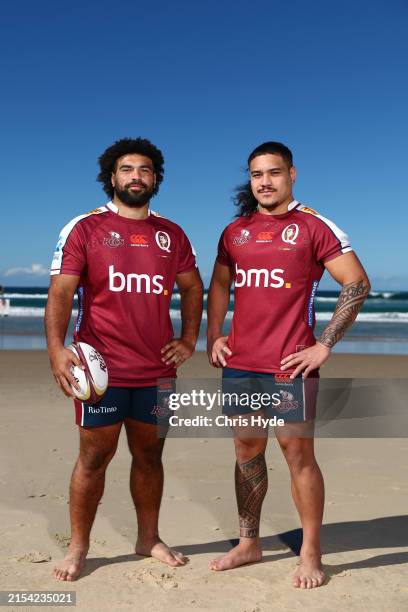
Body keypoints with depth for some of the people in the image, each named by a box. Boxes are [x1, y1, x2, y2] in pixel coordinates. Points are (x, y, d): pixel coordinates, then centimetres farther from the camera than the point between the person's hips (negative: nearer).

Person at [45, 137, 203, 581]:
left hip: (158, 371, 4)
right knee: (94, 457, 4)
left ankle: (148, 538, 29)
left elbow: (192, 287, 19)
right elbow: (60, 293, -8)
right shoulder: (84, 229, -1)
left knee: (149, 455, 13)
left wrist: (189, 338, 8)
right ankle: (78, 547, 20)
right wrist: (56, 348, -21)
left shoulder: (171, 234, 11)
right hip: (101, 368, -3)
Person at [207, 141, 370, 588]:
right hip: (239, 364, 5)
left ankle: (310, 555, 13)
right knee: (247, 451, 12)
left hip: (289, 365, -5)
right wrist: (214, 337, 10)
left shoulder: (313, 226, -3)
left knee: (298, 453, -2)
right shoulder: (235, 232, 12)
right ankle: (248, 543, 27)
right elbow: (218, 285, 21)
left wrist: (326, 344, -10)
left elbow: (357, 283, -6)